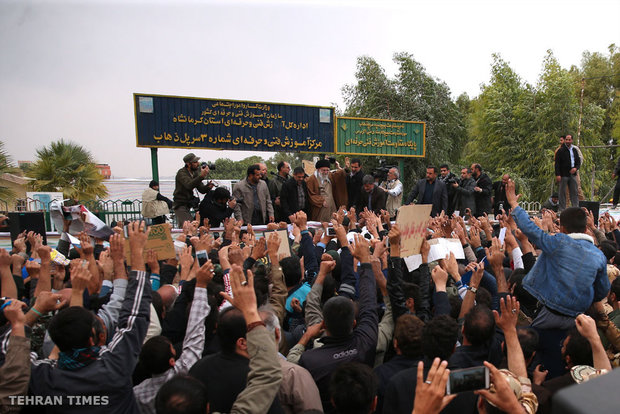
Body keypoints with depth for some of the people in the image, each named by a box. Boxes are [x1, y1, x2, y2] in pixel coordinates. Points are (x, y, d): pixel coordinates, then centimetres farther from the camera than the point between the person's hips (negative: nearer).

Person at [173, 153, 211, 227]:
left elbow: (202, 190, 4)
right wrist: (202, 176, -47)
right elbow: (189, 185, -37)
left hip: (188, 204, 8)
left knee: (182, 227, 15)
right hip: (180, 205, -8)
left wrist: (208, 186, -19)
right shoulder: (181, 173, -17)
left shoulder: (195, 173, 6)